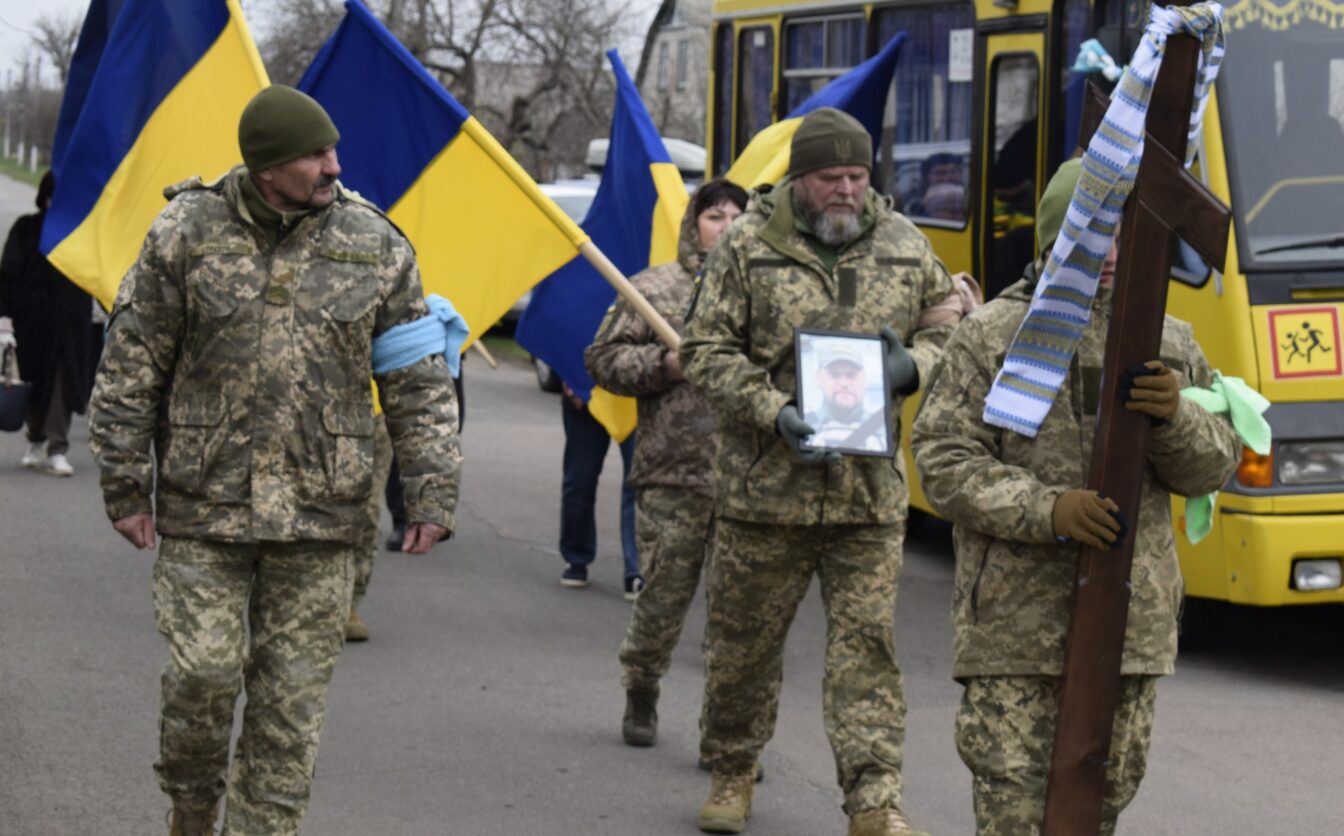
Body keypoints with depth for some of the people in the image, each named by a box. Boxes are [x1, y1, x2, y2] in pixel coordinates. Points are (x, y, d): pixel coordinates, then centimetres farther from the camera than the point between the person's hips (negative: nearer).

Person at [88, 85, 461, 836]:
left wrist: (432, 494, 0)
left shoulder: (376, 246, 2)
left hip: (320, 517, 1)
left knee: (292, 696, 3)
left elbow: (420, 384, 6)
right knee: (202, 674, -6)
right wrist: (126, 486, 2)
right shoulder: (188, 232, -1)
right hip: (204, 504, -1)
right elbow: (132, 369, 3)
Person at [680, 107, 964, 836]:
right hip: (764, 485, -1)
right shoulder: (748, 247, -3)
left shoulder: (904, 247, 6)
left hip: (870, 494, 1)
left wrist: (910, 366, -7)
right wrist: (774, 413, -18)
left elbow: (951, 331, 16)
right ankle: (731, 771, 31)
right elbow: (705, 350, -4)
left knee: (867, 641, -4)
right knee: (744, 638, 11)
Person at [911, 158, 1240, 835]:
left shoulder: (1168, 344, 10)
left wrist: (1174, 417, -16)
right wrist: (1047, 508, -22)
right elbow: (944, 462, -7)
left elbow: (1212, 468, 7)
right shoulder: (989, 337, -2)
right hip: (1015, 623, -4)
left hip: (1131, 622, 4)